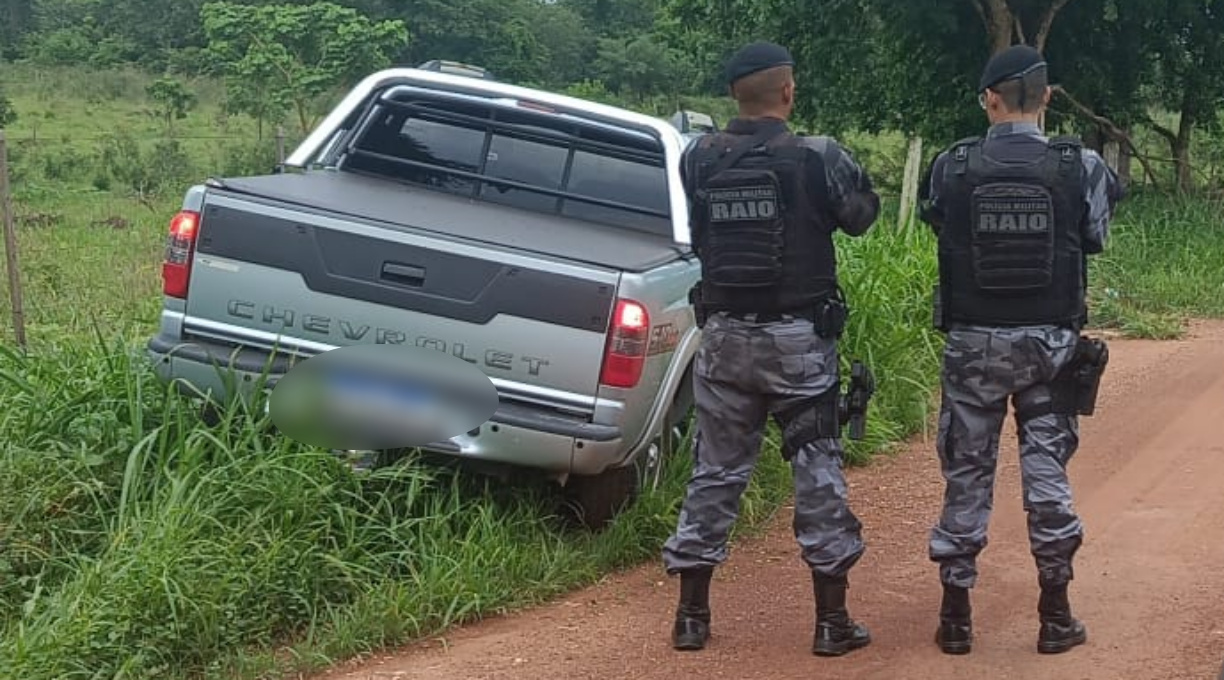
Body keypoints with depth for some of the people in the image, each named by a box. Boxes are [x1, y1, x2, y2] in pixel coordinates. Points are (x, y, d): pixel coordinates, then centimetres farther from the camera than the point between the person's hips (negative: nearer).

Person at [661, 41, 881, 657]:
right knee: (818, 474, 6)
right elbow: (860, 215, 2)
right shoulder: (817, 157, -11)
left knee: (715, 472, 12)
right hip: (798, 339, -3)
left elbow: (698, 235, 6)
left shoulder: (699, 159, -3)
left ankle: (691, 615, 16)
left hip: (723, 336, 3)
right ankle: (832, 621, 9)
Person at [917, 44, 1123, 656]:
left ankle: (956, 616, 13)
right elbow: (1094, 238, 6)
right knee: (1047, 469, 8)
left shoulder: (951, 168, -8)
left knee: (966, 474, 9)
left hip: (973, 344, 0)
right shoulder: (1080, 167, -8)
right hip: (1051, 345, 0)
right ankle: (1056, 617, 13)